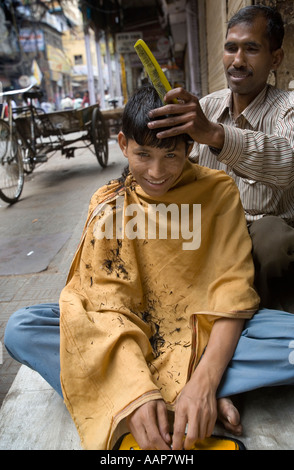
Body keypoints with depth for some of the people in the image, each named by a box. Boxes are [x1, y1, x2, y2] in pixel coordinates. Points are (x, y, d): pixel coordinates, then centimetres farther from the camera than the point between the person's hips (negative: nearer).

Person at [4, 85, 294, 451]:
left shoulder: (219, 192, -8)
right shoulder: (108, 204, -6)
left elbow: (233, 288, -15)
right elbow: (112, 302, -14)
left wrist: (204, 381, -29)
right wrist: (138, 389, -30)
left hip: (206, 332, -1)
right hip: (133, 335, 2)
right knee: (20, 328, -19)